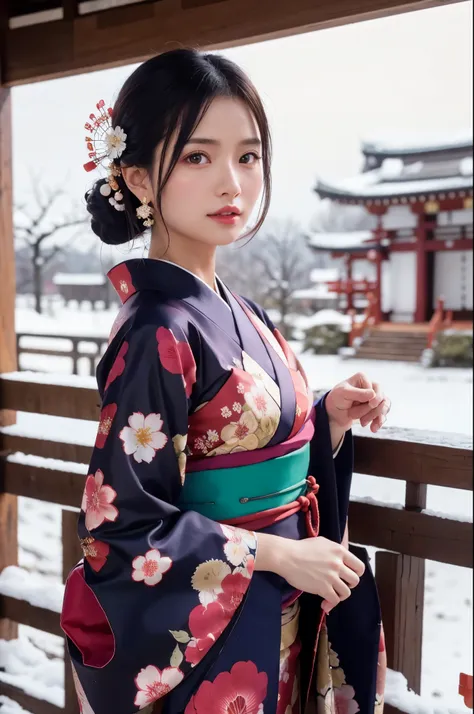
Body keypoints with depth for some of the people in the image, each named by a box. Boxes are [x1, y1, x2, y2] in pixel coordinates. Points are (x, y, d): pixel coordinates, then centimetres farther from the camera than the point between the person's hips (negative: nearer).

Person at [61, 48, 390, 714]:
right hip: (205, 640, -7)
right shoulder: (159, 332, -22)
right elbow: (123, 525, -22)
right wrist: (278, 555, -18)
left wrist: (330, 419, -5)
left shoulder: (242, 314, 2)